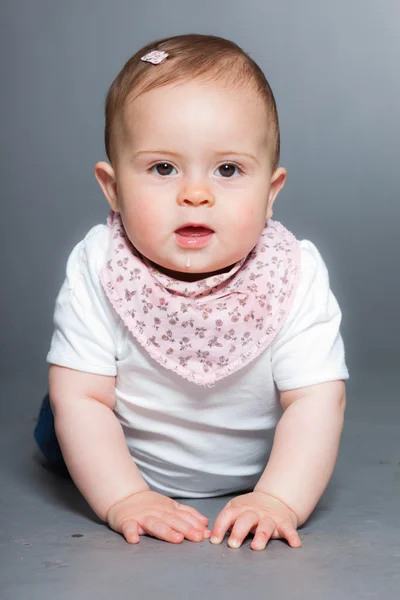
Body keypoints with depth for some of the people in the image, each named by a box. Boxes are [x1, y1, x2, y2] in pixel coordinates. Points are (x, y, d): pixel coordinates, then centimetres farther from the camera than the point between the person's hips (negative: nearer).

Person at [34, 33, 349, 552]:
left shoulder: (296, 277, -26)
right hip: (131, 471, 0)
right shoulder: (97, 273, -26)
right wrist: (123, 499, -35)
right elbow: (81, 398, -25)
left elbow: (315, 400, -27)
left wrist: (279, 499, -41)